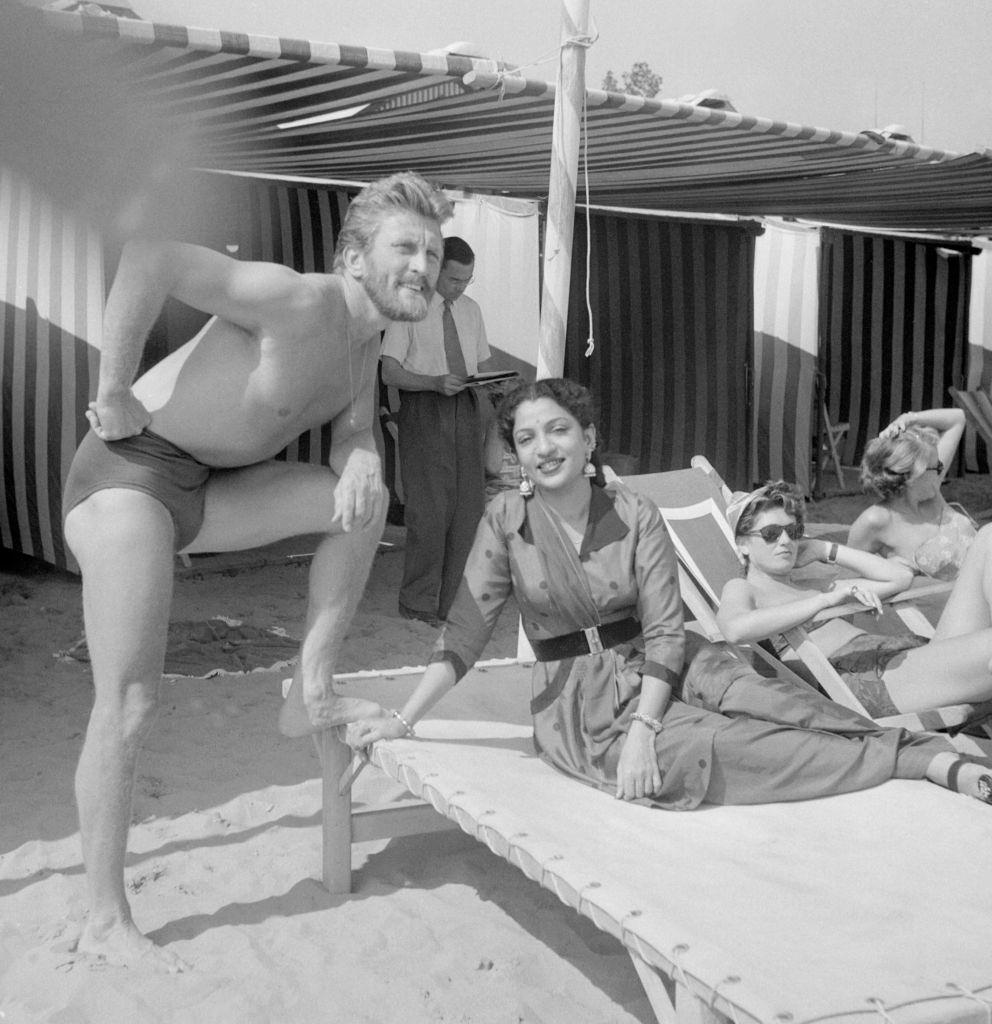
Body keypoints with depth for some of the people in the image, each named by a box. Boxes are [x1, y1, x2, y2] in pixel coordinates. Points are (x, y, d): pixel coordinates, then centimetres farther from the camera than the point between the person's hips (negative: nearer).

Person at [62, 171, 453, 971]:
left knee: (363, 497, -1)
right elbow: (150, 258, -33)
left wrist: (361, 461, -16)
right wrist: (114, 392, -28)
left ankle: (311, 694, 4)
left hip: (206, 485, 8)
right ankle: (105, 921, 4)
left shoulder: (366, 339, 6)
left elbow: (353, 434, 8)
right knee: (130, 706, -10)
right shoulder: (298, 302, -23)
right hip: (128, 469, -8)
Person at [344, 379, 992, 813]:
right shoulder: (507, 520, -5)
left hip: (657, 667, 2)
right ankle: (919, 762, -31)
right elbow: (465, 632, -5)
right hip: (579, 701, -2)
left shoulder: (636, 516, -5)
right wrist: (403, 720, -12)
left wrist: (642, 730, -23)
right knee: (699, 753, -29)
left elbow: (665, 631, -10)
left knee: (774, 704, -29)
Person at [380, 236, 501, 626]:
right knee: (428, 507, -10)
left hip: (464, 408, 6)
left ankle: (454, 598, 13)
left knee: (469, 504, 3)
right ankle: (418, 601, 2)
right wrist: (435, 382, -24)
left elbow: (484, 365, 21)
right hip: (423, 409, -6)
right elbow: (389, 372, -9)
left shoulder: (471, 310, 15)